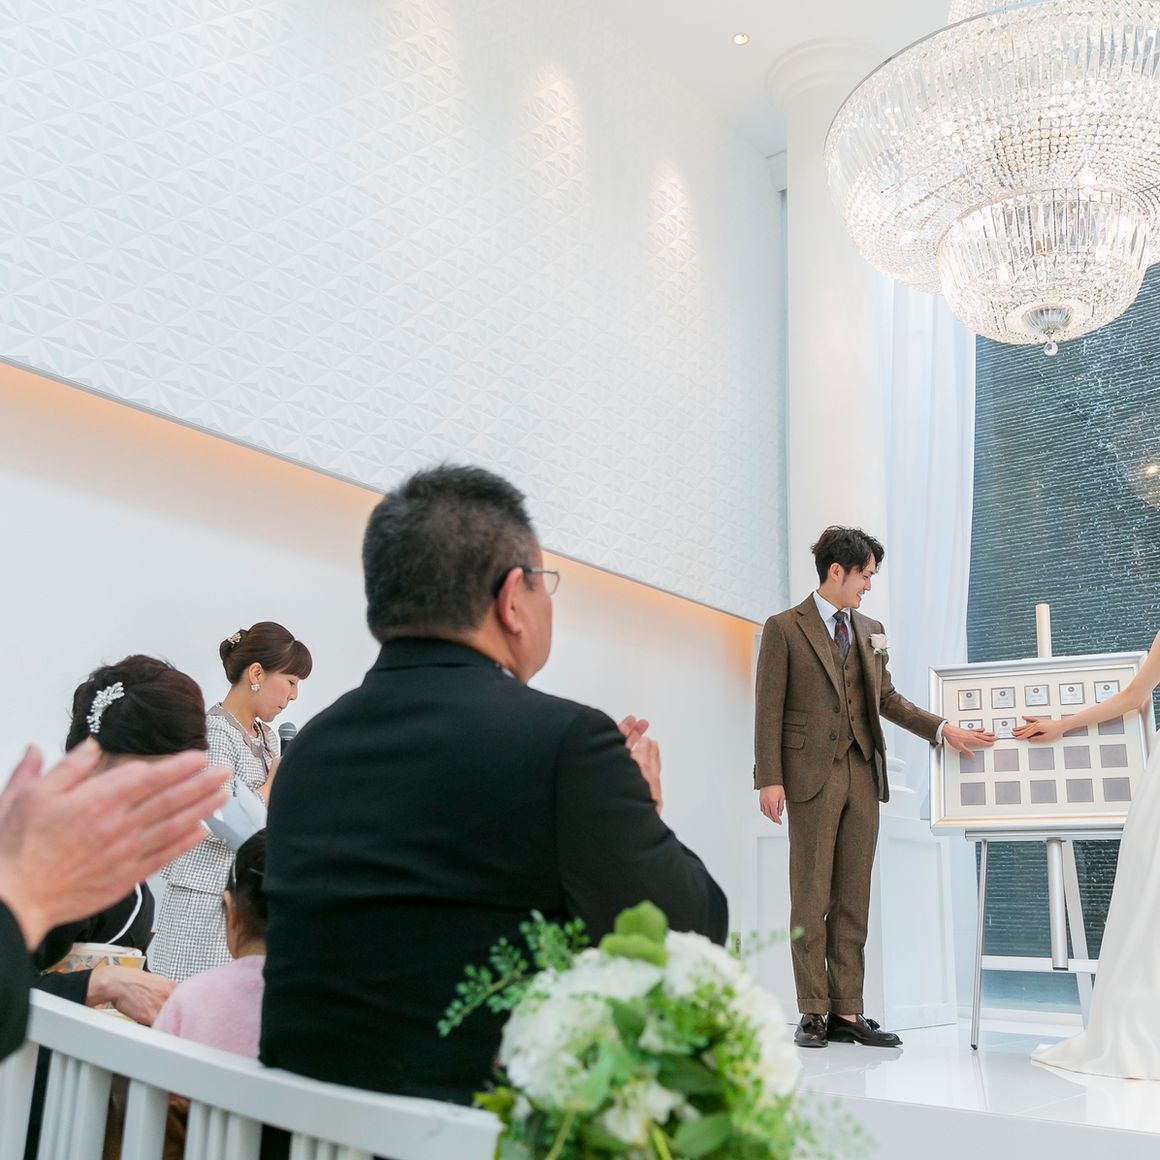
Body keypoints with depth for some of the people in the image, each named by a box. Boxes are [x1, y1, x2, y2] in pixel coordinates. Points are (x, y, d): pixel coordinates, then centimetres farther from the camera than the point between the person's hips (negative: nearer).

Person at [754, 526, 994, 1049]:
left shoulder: (870, 630, 16)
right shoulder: (784, 628, -1)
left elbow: (887, 698, 20)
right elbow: (769, 709, -4)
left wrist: (943, 728, 8)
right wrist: (769, 779, -10)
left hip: (862, 773, 5)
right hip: (811, 775, -5)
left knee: (854, 899, 6)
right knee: (811, 898, 0)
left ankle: (848, 1011, 13)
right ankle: (814, 1013, 8)